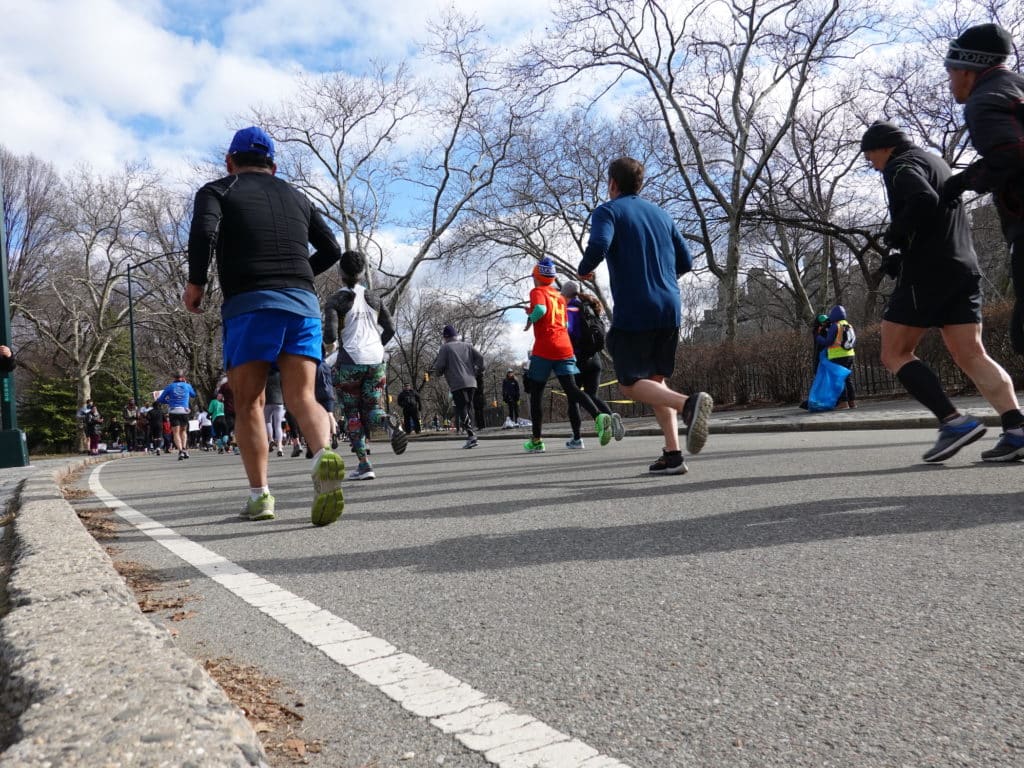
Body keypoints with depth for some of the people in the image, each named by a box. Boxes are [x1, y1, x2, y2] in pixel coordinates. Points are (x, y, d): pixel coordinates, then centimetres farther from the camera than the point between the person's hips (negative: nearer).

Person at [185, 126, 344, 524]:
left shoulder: (217, 190, 12)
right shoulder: (296, 196, 24)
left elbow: (204, 231, -9)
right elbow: (332, 249, 23)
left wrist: (195, 282, 2)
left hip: (249, 304, -3)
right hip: (303, 303, 3)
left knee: (248, 402, 6)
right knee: (302, 397, -3)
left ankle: (259, 494, 0)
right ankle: (325, 454, -32)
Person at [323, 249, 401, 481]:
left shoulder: (335, 301, -3)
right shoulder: (374, 298, 9)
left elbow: (330, 335, -12)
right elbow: (390, 329, 7)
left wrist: (329, 345, 10)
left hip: (350, 361, -3)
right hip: (376, 360, 4)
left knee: (352, 413, 7)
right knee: (373, 408, 10)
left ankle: (364, 464, 0)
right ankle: (393, 427, -26)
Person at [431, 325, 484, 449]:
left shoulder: (445, 348, 4)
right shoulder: (467, 345, 17)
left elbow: (439, 367, -2)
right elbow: (480, 357, 6)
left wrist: (434, 369, 19)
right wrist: (479, 369, 22)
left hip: (457, 384, -5)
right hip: (471, 382, 5)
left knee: (462, 409, -8)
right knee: (468, 408, 11)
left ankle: (471, 434, -23)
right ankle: (470, 435, 7)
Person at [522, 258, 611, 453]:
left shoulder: (537, 292, 0)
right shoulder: (560, 297, 20)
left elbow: (540, 309, -22)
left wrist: (530, 318, -2)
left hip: (544, 349, -5)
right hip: (564, 347, 5)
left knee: (536, 393, 7)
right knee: (571, 389, 0)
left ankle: (536, 440, 9)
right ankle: (598, 416, -26)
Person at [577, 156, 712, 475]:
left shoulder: (607, 210, 0)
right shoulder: (661, 214, 18)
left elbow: (598, 245, -19)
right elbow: (685, 262, 17)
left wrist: (584, 270, 1)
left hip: (633, 312, -6)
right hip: (670, 310, 6)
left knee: (630, 384, 2)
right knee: (656, 379, 15)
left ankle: (688, 403, -25)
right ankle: (673, 454, 4)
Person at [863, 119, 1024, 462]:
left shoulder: (900, 165, -3)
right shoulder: (934, 161, 26)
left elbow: (923, 201, -24)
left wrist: (894, 234, -9)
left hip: (927, 271, -9)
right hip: (964, 269, 9)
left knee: (894, 354, -3)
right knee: (971, 356, 3)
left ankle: (955, 422, -14)